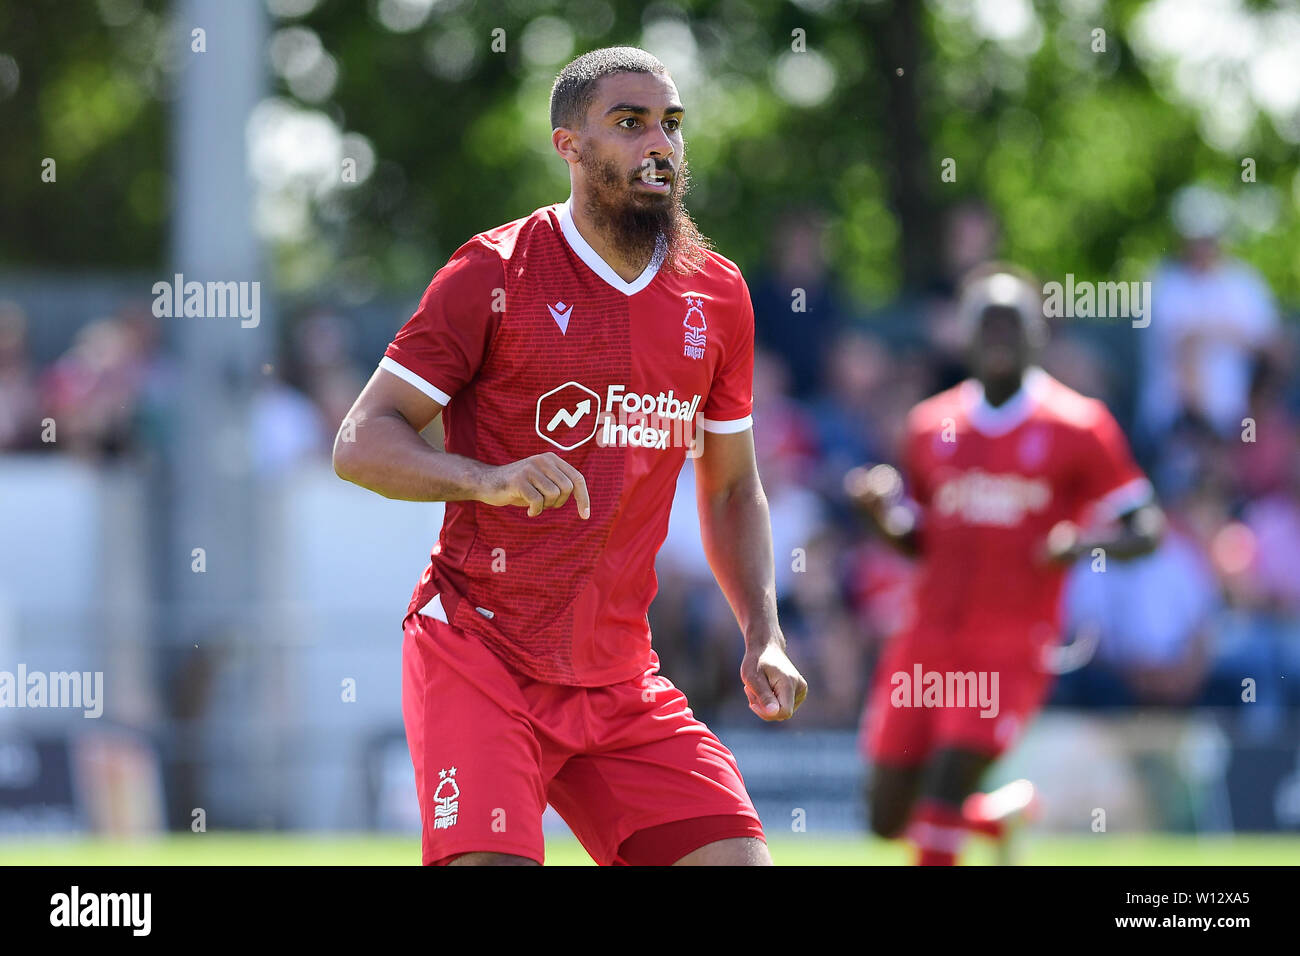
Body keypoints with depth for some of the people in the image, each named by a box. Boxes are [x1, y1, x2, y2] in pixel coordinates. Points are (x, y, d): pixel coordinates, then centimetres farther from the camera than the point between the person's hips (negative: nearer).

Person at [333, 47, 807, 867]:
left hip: (620, 678, 5)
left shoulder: (717, 295, 9)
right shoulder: (495, 272, -7)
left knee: (737, 859, -7)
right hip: (479, 659, -5)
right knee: (492, 862, -24)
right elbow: (360, 443, -8)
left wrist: (762, 635, 4)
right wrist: (488, 479, -26)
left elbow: (732, 488, 19)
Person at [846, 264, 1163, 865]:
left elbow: (1145, 528, 0)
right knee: (889, 819, 5)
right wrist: (882, 512, -2)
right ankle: (1001, 814, 33)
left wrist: (1086, 544, -20)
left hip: (1013, 647, -5)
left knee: (945, 791, -20)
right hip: (930, 636, 5)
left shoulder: (1075, 427, -2)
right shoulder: (933, 426, 11)